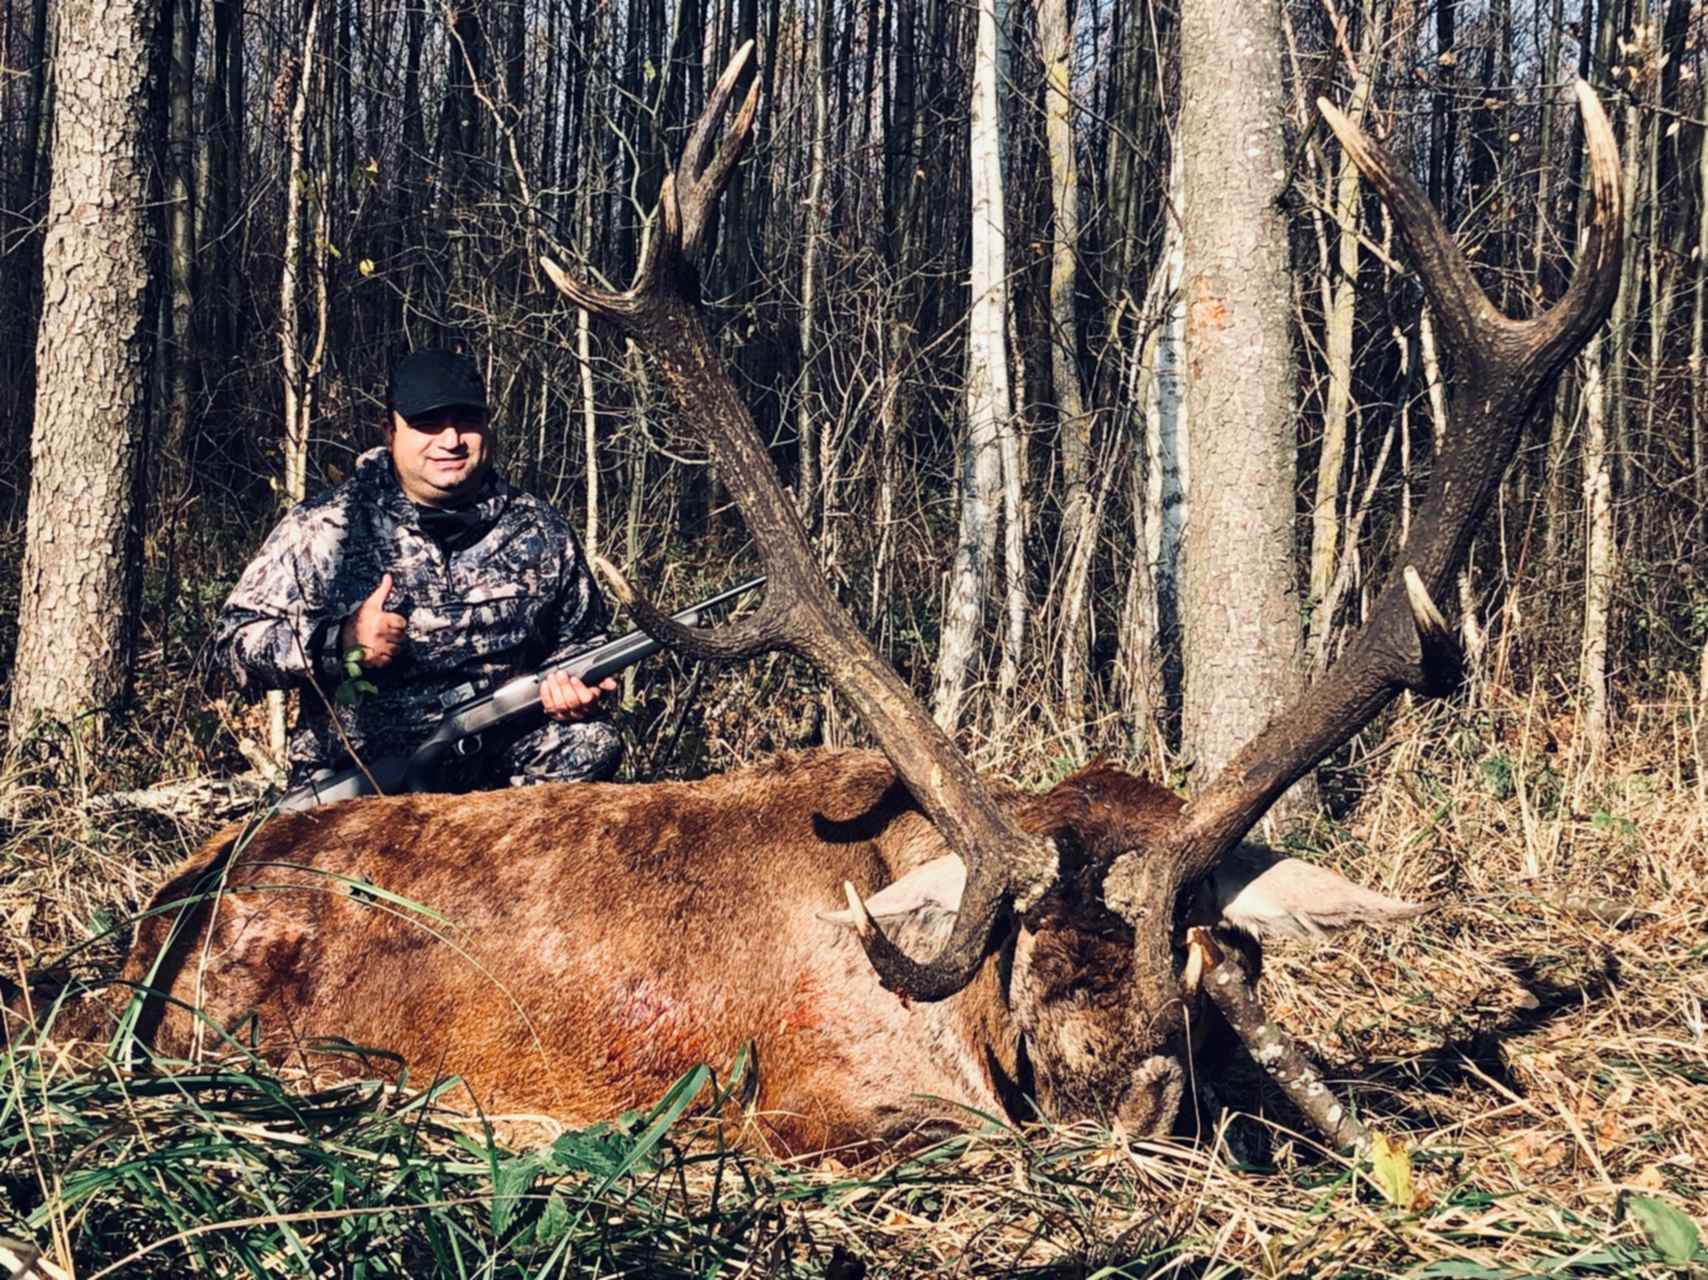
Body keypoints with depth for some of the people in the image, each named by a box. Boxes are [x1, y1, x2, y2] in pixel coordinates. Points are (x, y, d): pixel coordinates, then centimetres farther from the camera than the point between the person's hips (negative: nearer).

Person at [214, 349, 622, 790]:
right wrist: (339, 641, -17)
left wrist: (577, 686, -2)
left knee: (591, 743, -24)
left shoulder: (541, 535, 9)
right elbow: (236, 639, 0)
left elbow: (581, 638, 22)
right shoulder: (322, 530, 0)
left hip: (499, 765, 2)